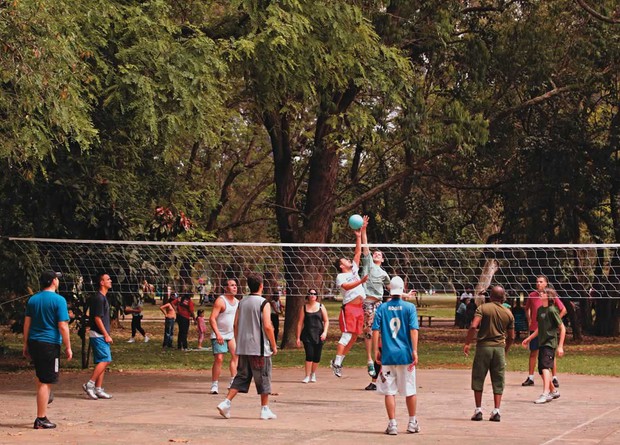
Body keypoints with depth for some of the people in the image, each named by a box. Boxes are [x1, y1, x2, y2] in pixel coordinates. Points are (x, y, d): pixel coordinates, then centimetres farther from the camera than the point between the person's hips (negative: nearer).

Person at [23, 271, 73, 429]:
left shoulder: (32, 299, 8)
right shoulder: (59, 300, -10)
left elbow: (26, 324, 10)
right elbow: (63, 327, -13)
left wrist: (26, 345, 18)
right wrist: (68, 348, -6)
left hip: (33, 343, 6)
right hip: (50, 344, -6)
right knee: (45, 382, -3)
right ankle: (41, 419, -2)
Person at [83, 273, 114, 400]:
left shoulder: (103, 298, 17)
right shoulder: (99, 298, -14)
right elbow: (97, 318, -18)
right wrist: (106, 335, -17)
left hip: (102, 335, 10)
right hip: (98, 335, -10)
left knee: (101, 362, 8)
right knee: (105, 360, -14)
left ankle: (98, 389, 9)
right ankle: (90, 384, -12)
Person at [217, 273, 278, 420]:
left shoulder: (242, 302, 8)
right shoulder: (263, 303, -10)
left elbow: (236, 324, 9)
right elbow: (267, 326, -16)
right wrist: (274, 345, -6)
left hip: (243, 347, 6)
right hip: (259, 348, -6)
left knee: (241, 376, 12)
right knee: (263, 378, 5)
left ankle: (226, 403, -1)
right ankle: (265, 410, 11)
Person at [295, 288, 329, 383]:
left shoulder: (321, 307, 6)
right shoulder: (304, 308, 5)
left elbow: (326, 321, 8)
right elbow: (300, 323, 5)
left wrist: (325, 332, -8)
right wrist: (298, 337, 1)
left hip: (318, 335, 1)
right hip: (307, 335, -1)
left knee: (317, 357, 4)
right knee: (309, 355, -13)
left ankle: (313, 374, 24)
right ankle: (307, 376, -7)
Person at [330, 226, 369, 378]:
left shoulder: (354, 270, 20)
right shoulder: (340, 276, -1)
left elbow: (358, 252, 21)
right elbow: (347, 286, -21)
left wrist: (358, 236, 17)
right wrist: (361, 281, -30)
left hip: (359, 307, 7)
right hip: (349, 307, -7)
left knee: (354, 337, 5)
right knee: (346, 335, -13)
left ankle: (338, 361, 11)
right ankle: (336, 362, -13)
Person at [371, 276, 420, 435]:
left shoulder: (382, 308, 2)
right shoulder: (409, 307, -1)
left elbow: (375, 330, -2)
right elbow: (413, 330, -7)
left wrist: (376, 350, 4)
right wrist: (414, 351, -7)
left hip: (387, 355, 0)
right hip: (405, 354, 0)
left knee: (389, 391, 4)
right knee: (410, 390, 12)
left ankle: (392, 424, 0)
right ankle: (412, 423, 20)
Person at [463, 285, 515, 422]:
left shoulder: (483, 308, -4)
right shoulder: (508, 313, 7)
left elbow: (474, 326, -16)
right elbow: (511, 337, 10)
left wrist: (467, 344, -7)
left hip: (484, 346, -2)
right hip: (499, 347, 2)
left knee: (478, 379, 8)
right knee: (498, 381, 8)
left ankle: (478, 410, 6)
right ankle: (496, 411, 3)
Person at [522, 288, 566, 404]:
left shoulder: (552, 310, -11)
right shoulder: (540, 309, 12)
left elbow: (562, 328, -9)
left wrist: (560, 346, -13)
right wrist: (528, 339, 25)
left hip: (550, 343, -8)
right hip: (542, 343, 8)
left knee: (545, 366, -20)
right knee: (542, 369, 12)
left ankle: (545, 394, -27)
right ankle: (553, 391, 29)